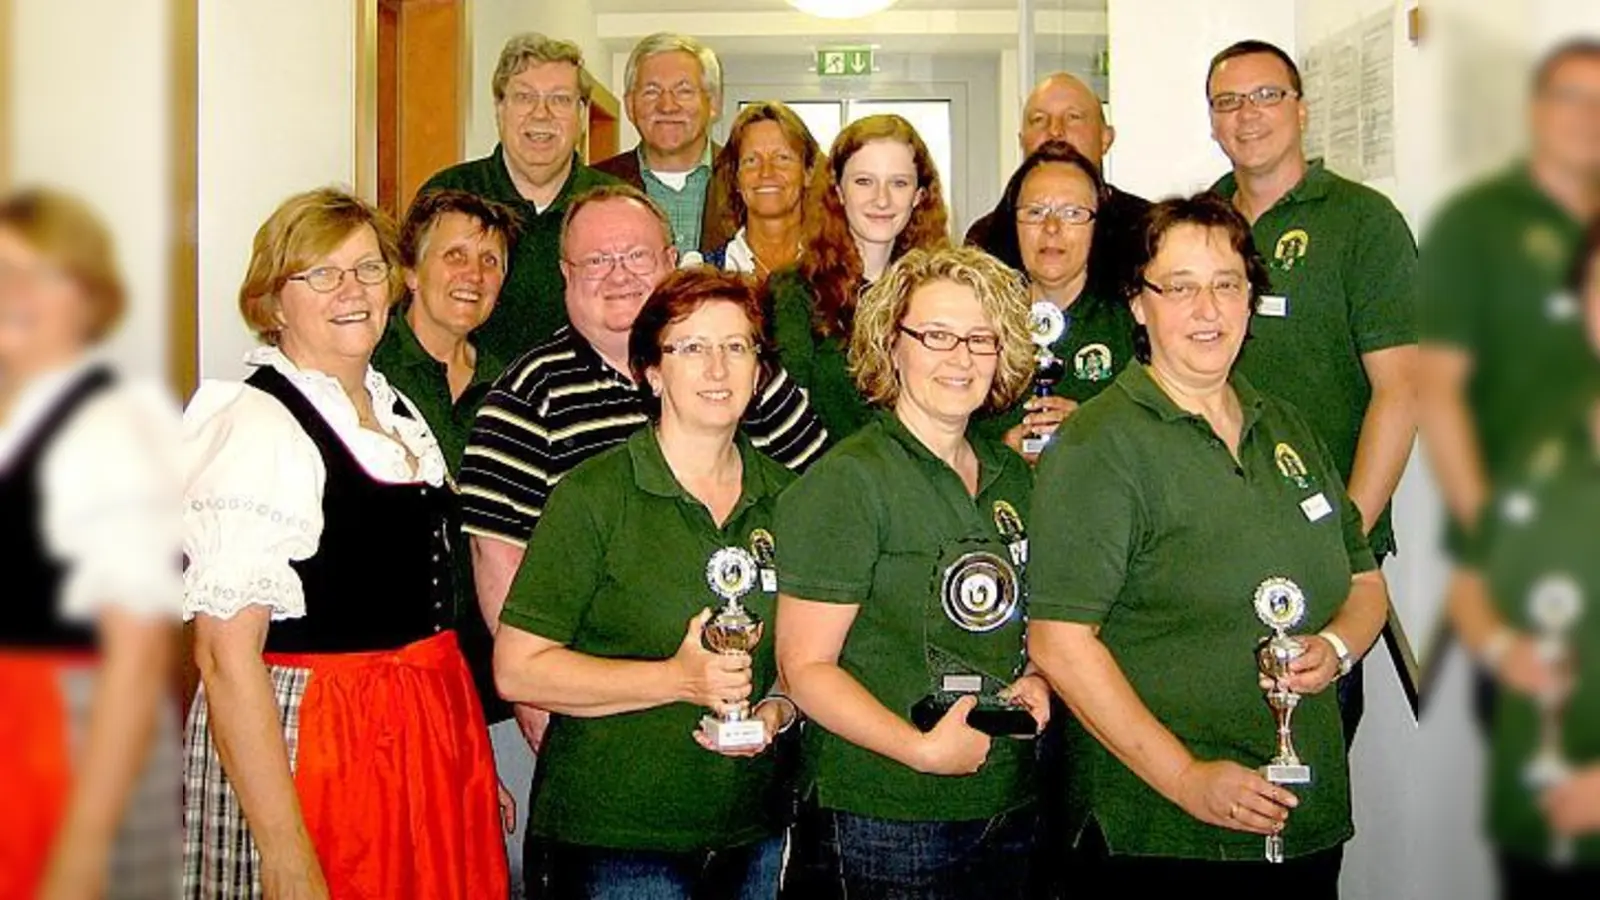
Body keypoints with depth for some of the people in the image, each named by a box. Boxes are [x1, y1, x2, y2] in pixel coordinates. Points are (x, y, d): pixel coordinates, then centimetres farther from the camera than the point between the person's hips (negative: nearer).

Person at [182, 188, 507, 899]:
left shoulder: (398, 410, 11)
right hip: (299, 745, -8)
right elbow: (225, 654, -21)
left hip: (427, 739, 8)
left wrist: (475, 762, 15)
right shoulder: (253, 426, -15)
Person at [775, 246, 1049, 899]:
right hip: (889, 820, -6)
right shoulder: (848, 482, -11)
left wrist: (1037, 681, 2)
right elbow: (804, 665, -14)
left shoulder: (1013, 478, 9)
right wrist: (919, 749, -23)